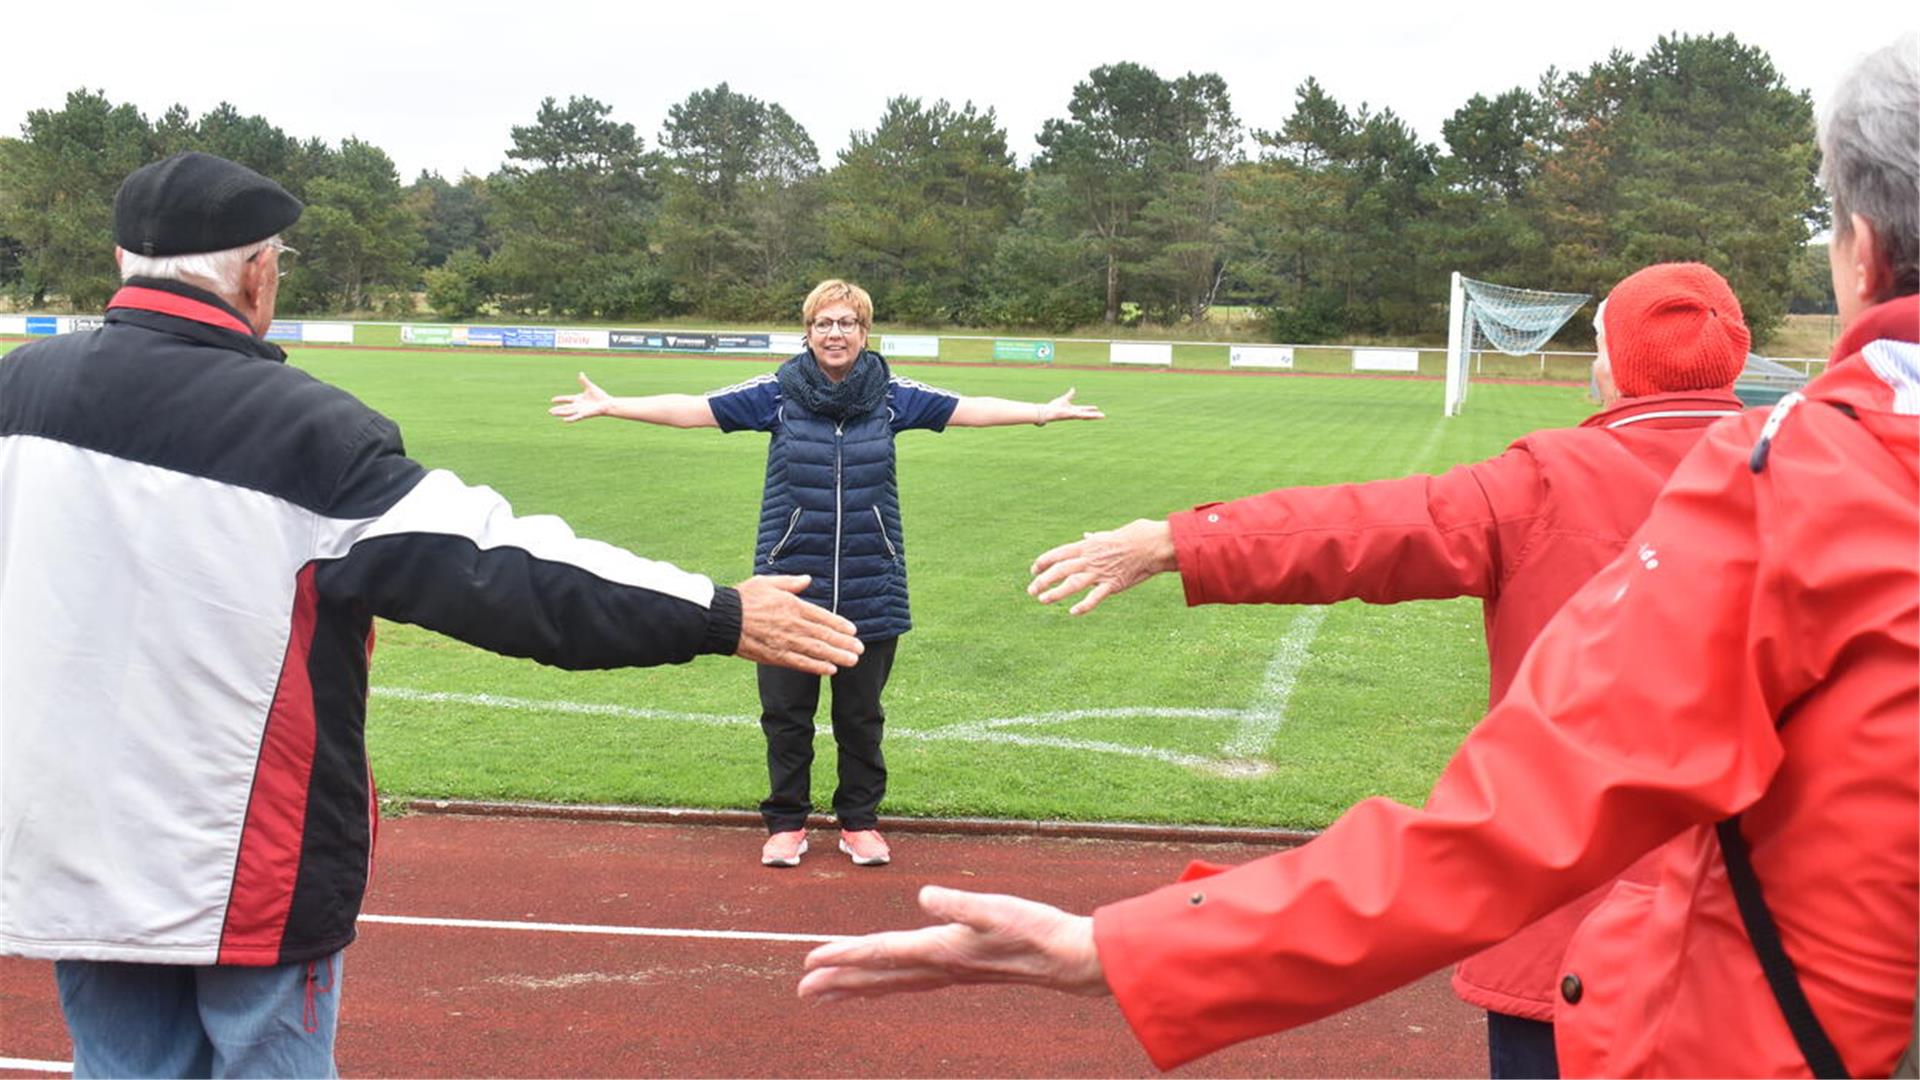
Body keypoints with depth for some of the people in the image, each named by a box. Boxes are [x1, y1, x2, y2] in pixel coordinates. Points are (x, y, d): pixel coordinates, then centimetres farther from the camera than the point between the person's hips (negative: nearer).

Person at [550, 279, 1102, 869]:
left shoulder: (892, 394, 2)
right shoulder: (777, 393, -2)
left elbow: (969, 409, 6)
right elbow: (692, 408, -3)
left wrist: (1044, 411, 2)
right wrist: (608, 405, -8)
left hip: (871, 590, 1)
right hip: (790, 583, -1)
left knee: (861, 715, 11)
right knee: (786, 714, 8)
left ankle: (859, 822, 27)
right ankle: (786, 824, 24)